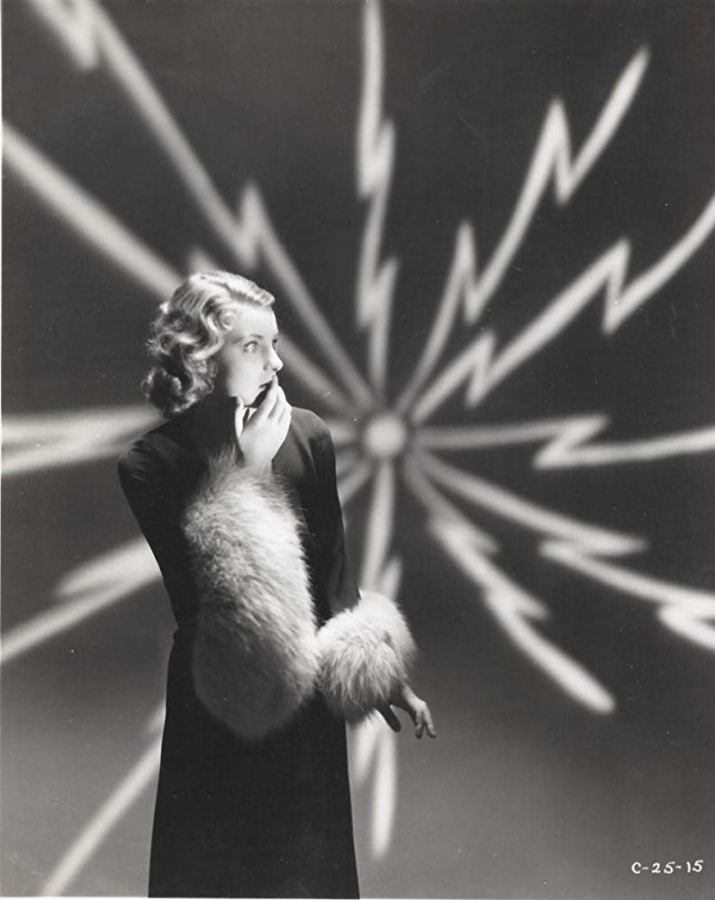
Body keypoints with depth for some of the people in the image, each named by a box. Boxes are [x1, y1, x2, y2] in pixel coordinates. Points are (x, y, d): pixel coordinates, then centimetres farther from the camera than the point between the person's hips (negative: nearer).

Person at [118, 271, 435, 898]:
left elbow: (332, 567, -1)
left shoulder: (307, 436, -11)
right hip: (215, 704, -1)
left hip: (306, 691, 2)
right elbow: (195, 597, -20)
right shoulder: (150, 464, -15)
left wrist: (380, 671, 1)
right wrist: (245, 476, -25)